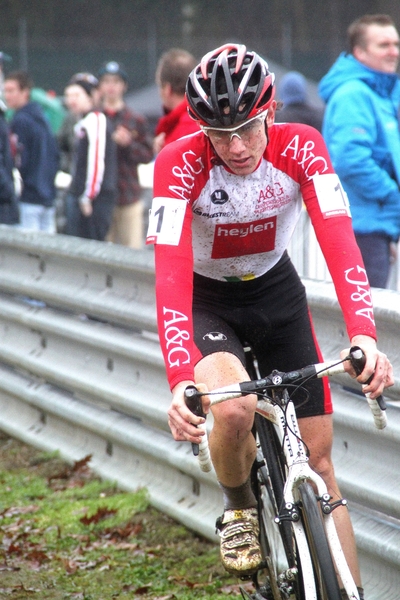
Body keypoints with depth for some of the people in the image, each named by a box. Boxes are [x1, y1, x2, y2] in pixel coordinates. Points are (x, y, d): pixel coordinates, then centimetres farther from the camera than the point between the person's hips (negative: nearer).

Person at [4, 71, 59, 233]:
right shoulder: (41, 119, 14)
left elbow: (20, 160, -15)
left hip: (28, 199, -8)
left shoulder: (20, 121, -12)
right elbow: (55, 155, 16)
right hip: (47, 198, 8)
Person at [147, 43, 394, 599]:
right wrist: (180, 380, -51)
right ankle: (238, 506, 0)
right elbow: (171, 274, -37)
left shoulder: (300, 147, -23)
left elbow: (339, 241, -32)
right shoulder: (180, 163, -29)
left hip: (276, 291, 2)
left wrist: (364, 338, -49)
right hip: (206, 300, -2)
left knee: (318, 458, -1)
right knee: (234, 410, -31)